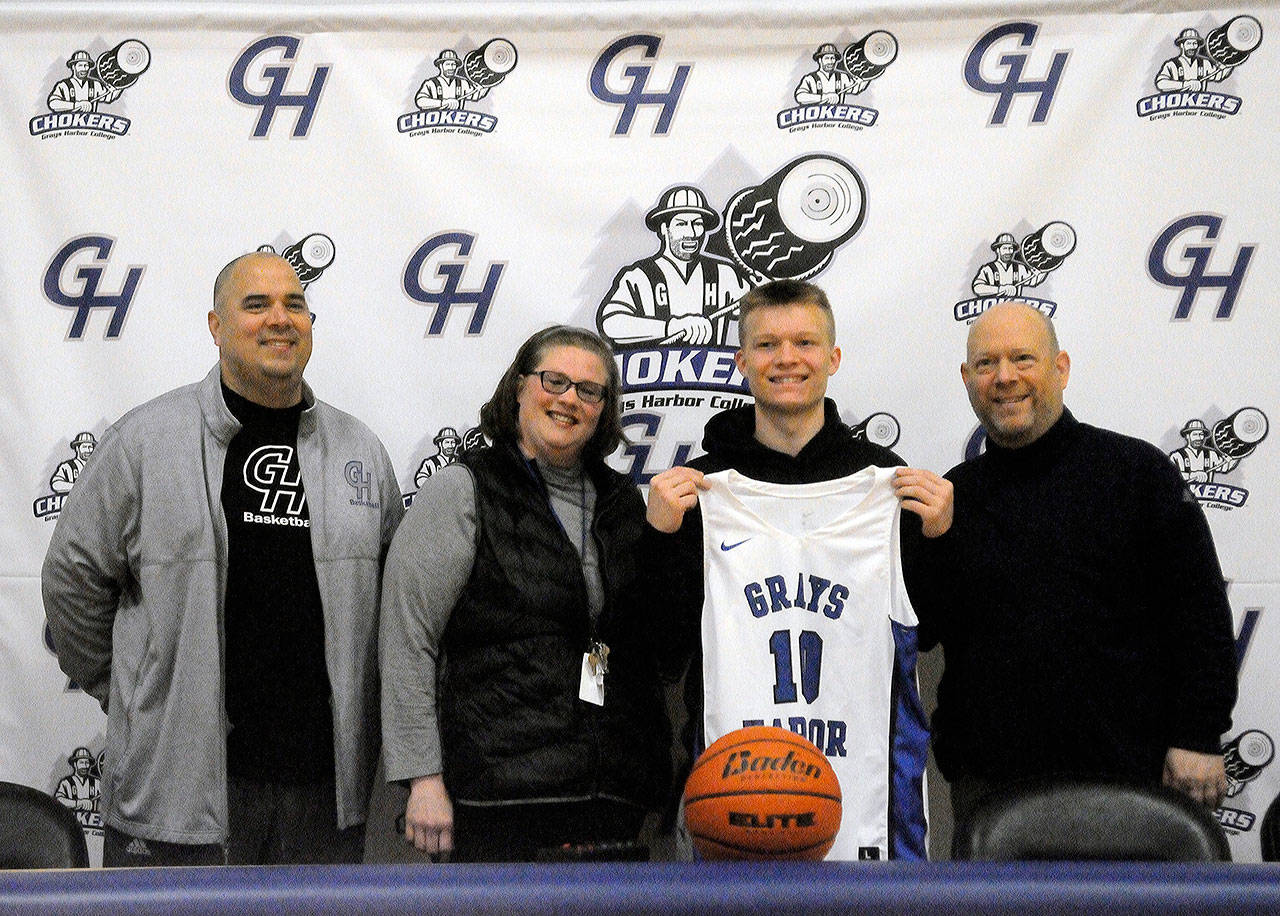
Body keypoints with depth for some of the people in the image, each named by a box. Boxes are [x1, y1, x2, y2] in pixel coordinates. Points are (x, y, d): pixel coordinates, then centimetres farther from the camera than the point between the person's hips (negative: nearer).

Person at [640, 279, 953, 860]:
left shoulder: (881, 475, 5)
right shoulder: (700, 485, 3)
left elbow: (927, 631, 9)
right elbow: (660, 652, 2)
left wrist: (938, 539, -6)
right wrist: (660, 540, -10)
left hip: (867, 763, 1)